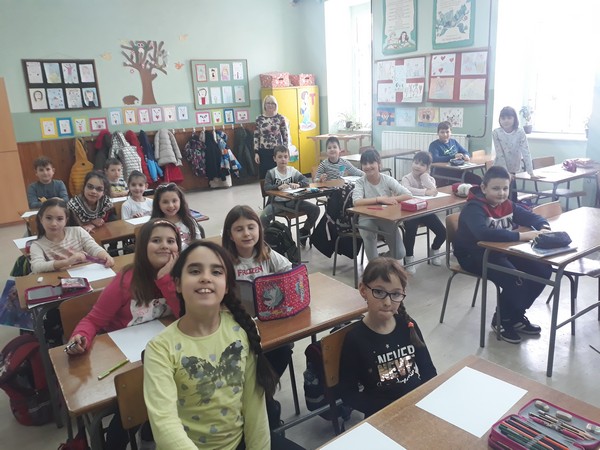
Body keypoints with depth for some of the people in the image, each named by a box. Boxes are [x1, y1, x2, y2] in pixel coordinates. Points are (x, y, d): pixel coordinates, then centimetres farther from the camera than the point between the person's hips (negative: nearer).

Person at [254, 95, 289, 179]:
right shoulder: (259, 119, 3)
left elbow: (286, 136, 1)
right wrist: (256, 153, -1)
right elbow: (256, 137, 4)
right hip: (264, 152, 1)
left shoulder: (280, 118, -1)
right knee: (264, 176, 3)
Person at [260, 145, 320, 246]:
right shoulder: (271, 172, -2)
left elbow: (306, 180, -4)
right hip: (277, 202, -3)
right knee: (263, 218, -31)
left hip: (292, 201, 3)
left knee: (315, 210, -12)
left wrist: (298, 184, -27)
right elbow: (266, 187, -16)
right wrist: (278, 187, -36)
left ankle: (304, 232, 11)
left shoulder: (292, 170, 5)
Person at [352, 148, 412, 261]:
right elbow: (356, 202, -28)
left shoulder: (387, 179, -7)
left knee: (399, 254, -9)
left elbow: (408, 195, -14)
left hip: (387, 217, 1)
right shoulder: (360, 182, -10)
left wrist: (390, 199, -29)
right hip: (367, 218, -1)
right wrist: (380, 199, -33)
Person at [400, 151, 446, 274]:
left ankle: (435, 250, 27)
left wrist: (424, 176, -14)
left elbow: (433, 191, -18)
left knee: (442, 232, -6)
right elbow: (406, 190, -30)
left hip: (427, 211, 4)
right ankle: (409, 258, -7)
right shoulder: (407, 178, -6)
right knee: (410, 231, -30)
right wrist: (425, 192, -32)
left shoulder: (429, 179, 6)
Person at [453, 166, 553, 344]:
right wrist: (521, 236, -41)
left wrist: (544, 228, -15)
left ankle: (517, 315, 12)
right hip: (474, 257, -8)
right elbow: (483, 233, -41)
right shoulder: (473, 208, -22)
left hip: (501, 252, 8)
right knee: (515, 280, -28)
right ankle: (502, 320, 1)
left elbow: (532, 217, 9)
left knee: (543, 270, -6)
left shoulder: (507, 205, 2)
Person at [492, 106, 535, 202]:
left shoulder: (520, 132, -10)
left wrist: (530, 172, -22)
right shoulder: (496, 133, -12)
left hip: (514, 171, 1)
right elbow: (500, 154, -13)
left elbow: (526, 152, -14)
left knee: (512, 196, 4)